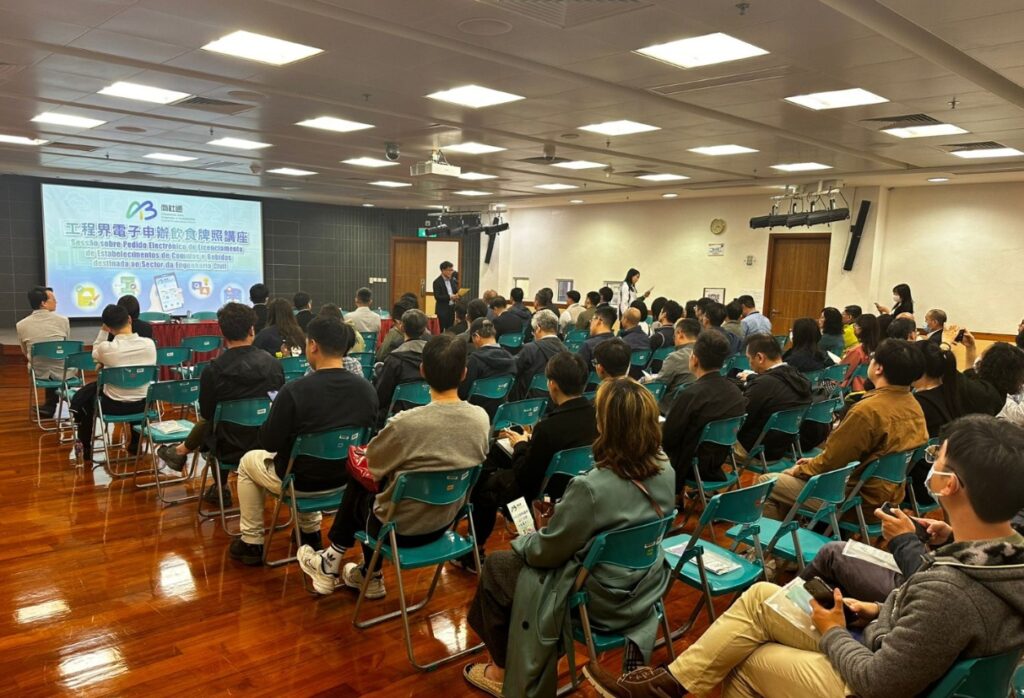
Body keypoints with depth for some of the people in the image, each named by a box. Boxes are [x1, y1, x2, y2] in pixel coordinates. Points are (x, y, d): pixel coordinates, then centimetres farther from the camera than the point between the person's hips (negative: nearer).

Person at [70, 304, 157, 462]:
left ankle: (86, 448, 37)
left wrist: (103, 332, 5)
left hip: (113, 406, -2)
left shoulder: (107, 348, -20)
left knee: (85, 393, 28)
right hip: (142, 405, 3)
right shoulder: (149, 344, -12)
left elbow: (95, 356, 6)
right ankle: (135, 444, 45)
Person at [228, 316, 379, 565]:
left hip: (301, 480, -4)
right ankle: (311, 532, 42)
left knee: (249, 461, 26)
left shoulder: (294, 390, -26)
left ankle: (252, 543, 32)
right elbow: (367, 437, 3)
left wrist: (277, 415, 5)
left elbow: (269, 443, -15)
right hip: (346, 477, 5)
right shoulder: (366, 389, -12)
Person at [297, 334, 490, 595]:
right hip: (445, 522, 5)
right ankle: (369, 575, 34)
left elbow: (373, 465, -10)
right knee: (376, 484, 25)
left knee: (358, 487, 23)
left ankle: (332, 565, 41)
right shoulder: (481, 418, -14)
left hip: (401, 528, -4)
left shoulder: (406, 423, -28)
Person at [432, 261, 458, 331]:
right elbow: (437, 297, -16)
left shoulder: (453, 280, 10)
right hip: (443, 310, -6)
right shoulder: (437, 282, -9)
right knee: (440, 331, -3)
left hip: (452, 309, 6)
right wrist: (450, 297, -23)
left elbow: (456, 291, 18)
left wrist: (457, 295, -5)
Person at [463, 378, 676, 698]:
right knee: (519, 557, 26)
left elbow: (547, 550, -19)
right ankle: (508, 662, 42)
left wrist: (522, 542, 4)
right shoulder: (665, 471, -10)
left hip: (599, 601, -7)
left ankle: (502, 672, 32)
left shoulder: (591, 487, -33)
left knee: (496, 566, 14)